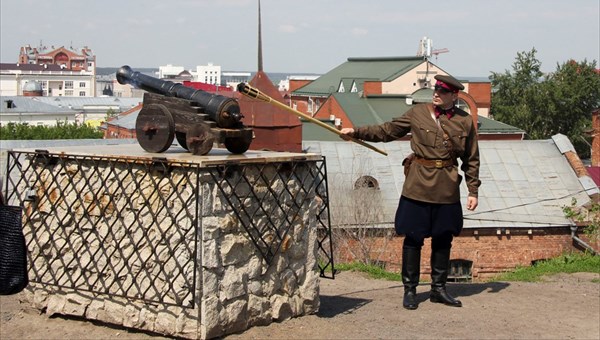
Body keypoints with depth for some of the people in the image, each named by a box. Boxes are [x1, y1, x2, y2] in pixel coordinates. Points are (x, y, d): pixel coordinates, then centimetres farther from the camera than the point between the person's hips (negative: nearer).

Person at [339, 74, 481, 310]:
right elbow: (386, 131, 5)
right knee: (413, 238, 2)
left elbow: (471, 160, 9)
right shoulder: (417, 113, 0)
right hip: (418, 187, -2)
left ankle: (438, 289, 24)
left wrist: (473, 191, 6)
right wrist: (356, 132, -3)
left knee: (443, 239, 10)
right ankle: (410, 290, 13)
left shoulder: (465, 121, 4)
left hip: (447, 190, 2)